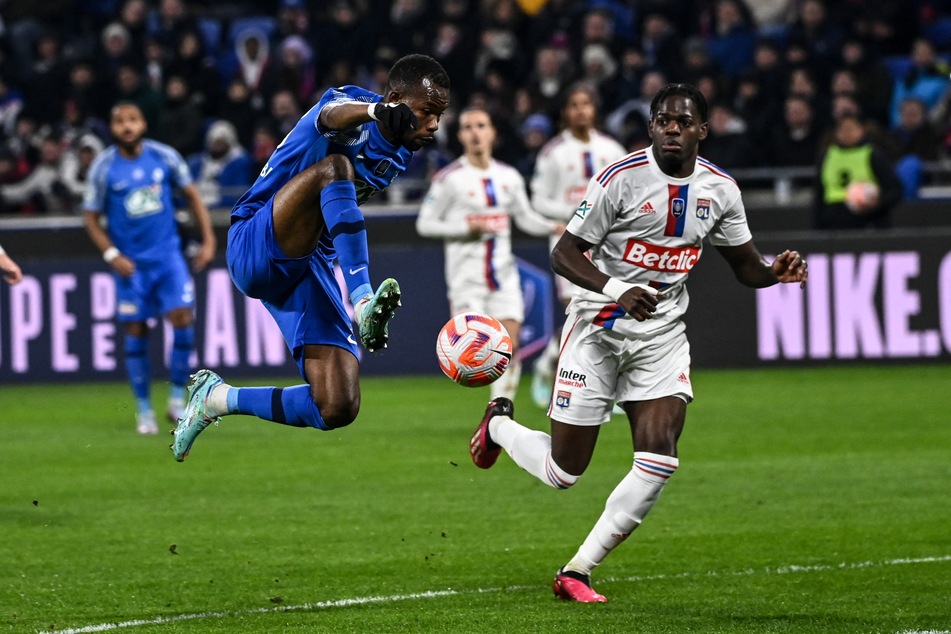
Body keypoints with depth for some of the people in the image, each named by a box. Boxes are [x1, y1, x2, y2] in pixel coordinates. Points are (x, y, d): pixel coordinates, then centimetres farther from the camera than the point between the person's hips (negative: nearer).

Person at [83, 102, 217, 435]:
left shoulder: (164, 156, -1)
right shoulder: (103, 167, -5)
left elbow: (192, 195, 9)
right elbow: (91, 216, 2)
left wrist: (208, 240, 2)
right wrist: (111, 255, -10)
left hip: (168, 256, 1)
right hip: (130, 263, -1)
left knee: (183, 319, -12)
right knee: (135, 333, 1)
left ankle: (177, 401, 2)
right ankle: (144, 411, 12)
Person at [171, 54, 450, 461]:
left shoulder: (399, 153, 11)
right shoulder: (356, 119, -13)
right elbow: (332, 116, -41)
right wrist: (376, 111, -64)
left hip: (312, 268, 8)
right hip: (255, 252, -8)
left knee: (337, 410, -8)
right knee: (334, 167, -34)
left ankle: (218, 398, 15)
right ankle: (363, 303, -45)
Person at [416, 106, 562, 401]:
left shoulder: (509, 177, 8)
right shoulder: (449, 178, -6)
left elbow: (526, 218, 17)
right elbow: (424, 224, -5)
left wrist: (554, 227, -2)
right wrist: (466, 226, -17)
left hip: (504, 276, 4)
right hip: (467, 276, -4)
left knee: (510, 346, -4)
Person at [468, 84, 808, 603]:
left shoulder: (720, 190, 0)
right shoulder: (622, 179, -15)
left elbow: (745, 265, 11)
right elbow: (563, 253, -15)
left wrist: (776, 271, -13)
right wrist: (617, 290, -32)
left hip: (662, 335, 4)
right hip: (599, 330, -4)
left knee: (659, 458, -16)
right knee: (563, 472, 1)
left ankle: (576, 572, -3)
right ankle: (499, 425, 37)